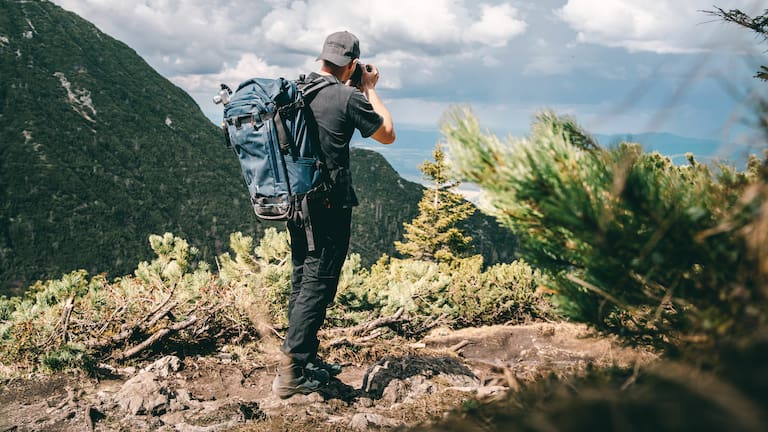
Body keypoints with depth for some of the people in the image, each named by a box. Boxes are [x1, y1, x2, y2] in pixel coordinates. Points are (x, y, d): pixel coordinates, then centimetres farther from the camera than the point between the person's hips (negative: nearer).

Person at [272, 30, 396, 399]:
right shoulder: (349, 98, -12)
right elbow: (387, 134, 2)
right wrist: (370, 89, 10)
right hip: (331, 203, -7)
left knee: (302, 279, 15)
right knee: (318, 283, -3)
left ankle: (307, 359, 24)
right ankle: (291, 372, -4)